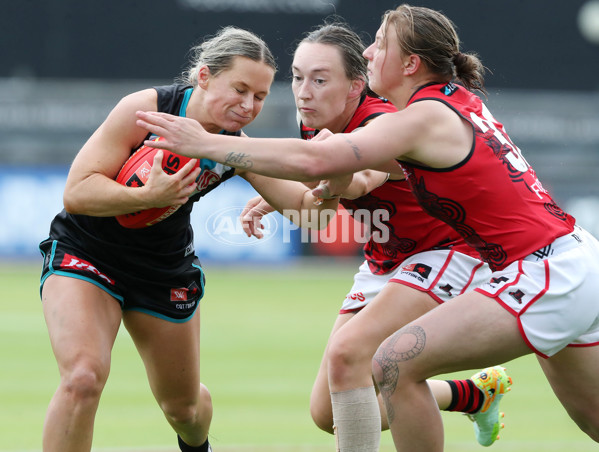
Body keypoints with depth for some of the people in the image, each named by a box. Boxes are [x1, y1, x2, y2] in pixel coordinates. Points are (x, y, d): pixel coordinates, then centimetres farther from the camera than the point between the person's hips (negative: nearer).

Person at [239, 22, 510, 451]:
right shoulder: (318, 127, -5)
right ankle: (475, 393, 25)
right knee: (327, 413, 4)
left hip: (446, 252, -9)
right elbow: (316, 215, 3)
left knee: (347, 353, -31)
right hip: (385, 262, 9)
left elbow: (361, 181, -52)